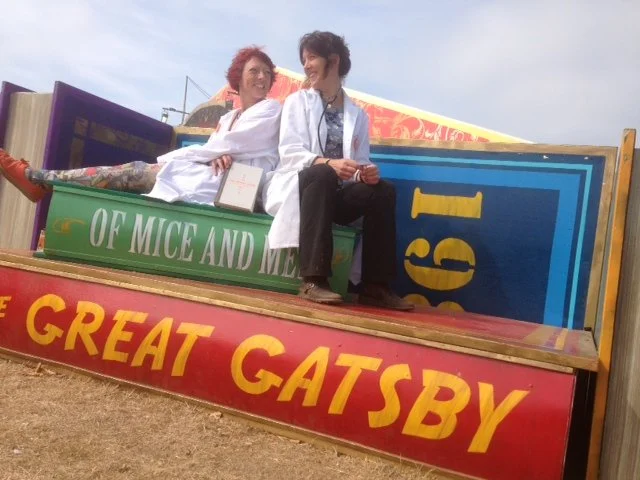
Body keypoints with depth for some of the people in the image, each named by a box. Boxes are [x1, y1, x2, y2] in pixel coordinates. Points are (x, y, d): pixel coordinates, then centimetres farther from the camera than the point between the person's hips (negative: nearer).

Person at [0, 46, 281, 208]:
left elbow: (226, 145, -8)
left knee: (137, 172, -13)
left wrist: (171, 157, -2)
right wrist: (216, 158, -14)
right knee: (136, 171, -6)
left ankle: (41, 179, -9)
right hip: (220, 178, 6)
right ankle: (40, 178, -5)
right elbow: (218, 148, 12)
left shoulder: (271, 109, 1)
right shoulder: (228, 118, 24)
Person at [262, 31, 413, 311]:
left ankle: (375, 286, -23)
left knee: (383, 190, -22)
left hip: (337, 195, 3)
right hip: (300, 187, -3)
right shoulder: (298, 101, 9)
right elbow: (289, 152, -7)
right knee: (322, 175, -35)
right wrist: (327, 163, -26)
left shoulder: (358, 114, 16)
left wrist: (366, 172, -18)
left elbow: (360, 163, 9)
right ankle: (313, 281, -40)